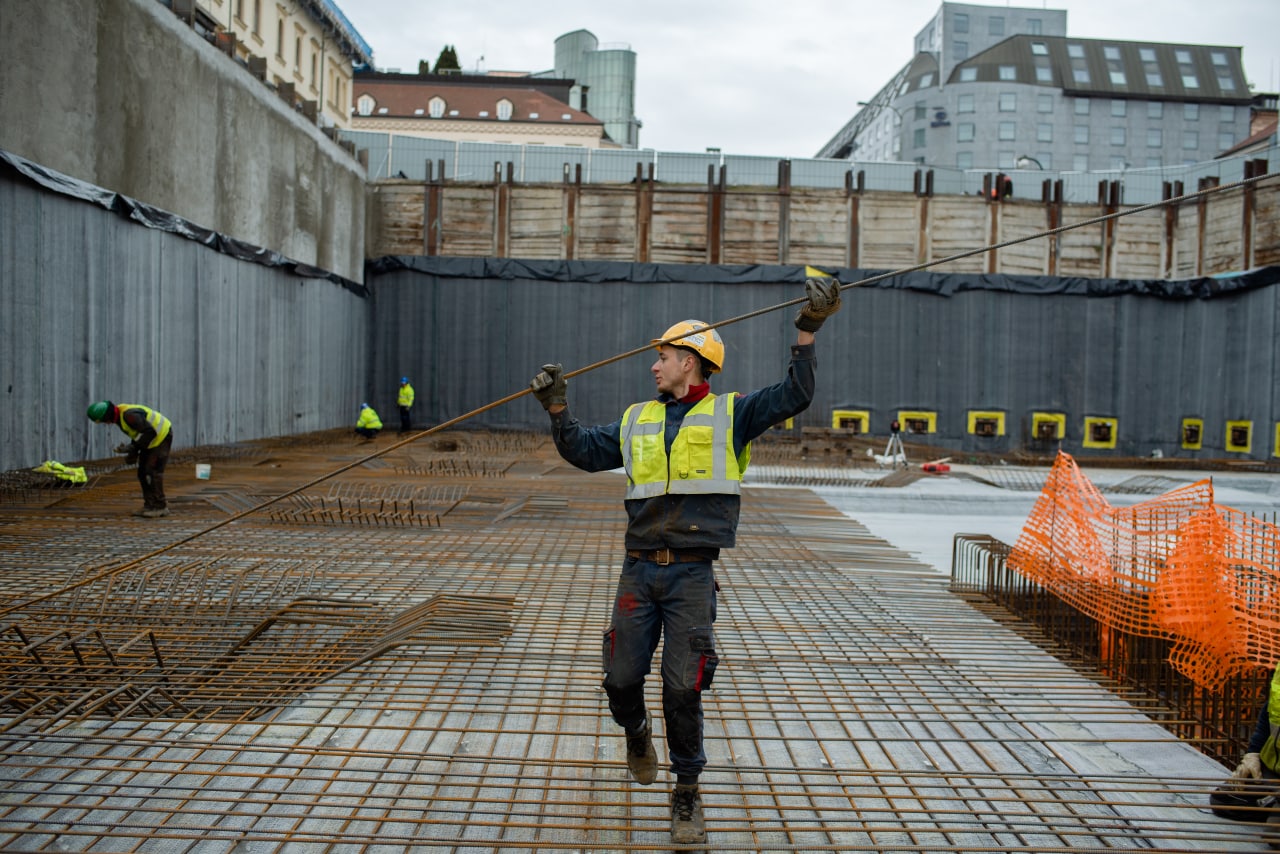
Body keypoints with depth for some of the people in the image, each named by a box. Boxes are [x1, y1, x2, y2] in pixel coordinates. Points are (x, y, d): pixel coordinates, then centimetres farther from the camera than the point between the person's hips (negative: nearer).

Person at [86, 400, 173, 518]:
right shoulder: (119, 415, 3)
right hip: (152, 438, 10)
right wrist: (133, 453, 3)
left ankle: (160, 507, -4)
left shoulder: (129, 415, -29)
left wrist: (132, 447, -25)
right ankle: (150, 505, 12)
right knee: (143, 472, 7)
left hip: (162, 436, -10)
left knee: (153, 472, -11)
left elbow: (150, 432, -31)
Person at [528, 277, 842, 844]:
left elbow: (794, 396, -5)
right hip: (639, 569, 4)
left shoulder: (729, 415, 4)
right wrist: (557, 408, 8)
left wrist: (807, 331, -12)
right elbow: (584, 452, 19)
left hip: (692, 574, -4)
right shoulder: (638, 421, 14)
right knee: (622, 679, 7)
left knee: (683, 690, -4)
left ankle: (687, 794, 15)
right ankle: (636, 734, 42)